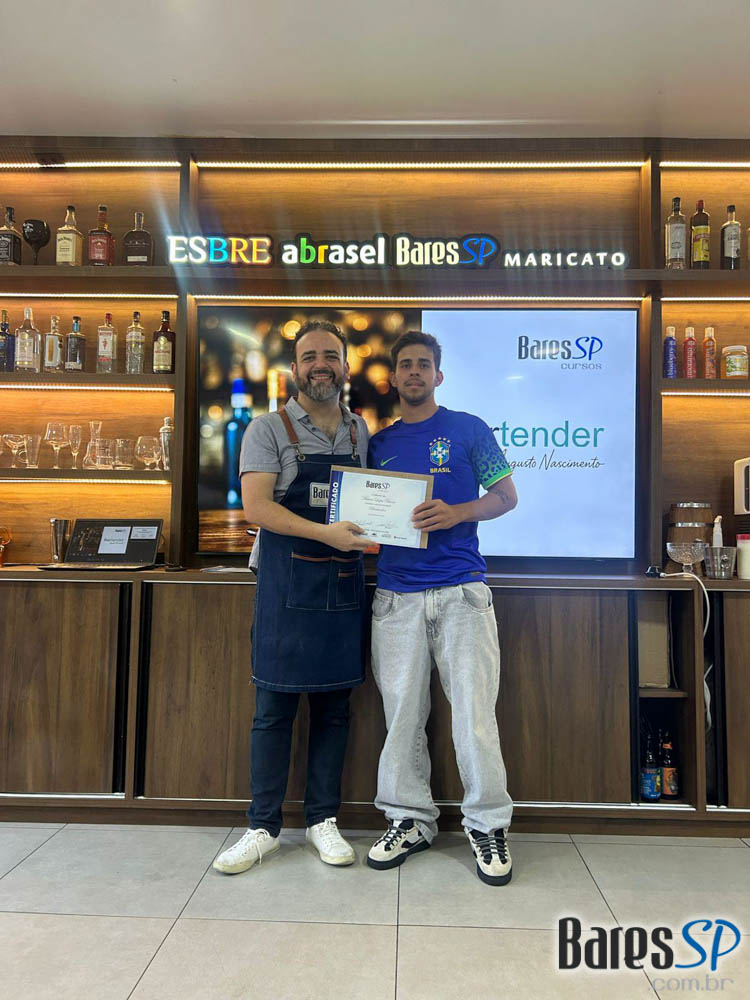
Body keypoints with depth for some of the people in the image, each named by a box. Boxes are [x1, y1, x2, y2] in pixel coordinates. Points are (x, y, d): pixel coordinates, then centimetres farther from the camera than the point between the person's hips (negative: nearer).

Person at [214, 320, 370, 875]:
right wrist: (325, 533, -22)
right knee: (274, 706, 4)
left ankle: (323, 820, 26)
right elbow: (257, 506, -12)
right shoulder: (269, 429, -1)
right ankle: (264, 827, 20)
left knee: (334, 705, 11)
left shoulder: (360, 430, 13)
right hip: (287, 583, -4)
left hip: (345, 581, 4)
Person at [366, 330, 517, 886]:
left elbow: (506, 496, 3)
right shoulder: (379, 444, 15)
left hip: (461, 589, -3)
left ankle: (488, 825, 17)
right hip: (397, 594, 3)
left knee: (474, 711, -2)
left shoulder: (469, 430, 6)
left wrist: (457, 513, -14)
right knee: (402, 714, 8)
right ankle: (410, 820, 24)